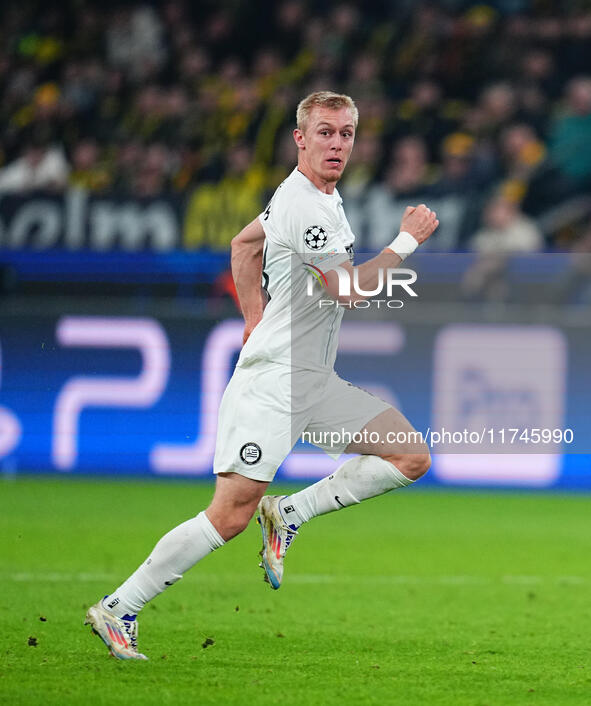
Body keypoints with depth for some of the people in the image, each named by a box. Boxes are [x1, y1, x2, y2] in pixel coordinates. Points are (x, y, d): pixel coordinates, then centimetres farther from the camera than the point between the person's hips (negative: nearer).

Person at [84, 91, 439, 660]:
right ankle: (118, 608, -5)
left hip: (313, 380, 9)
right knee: (232, 514, -14)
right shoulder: (303, 205, -17)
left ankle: (291, 512, 3)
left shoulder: (317, 197, 14)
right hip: (272, 377, -9)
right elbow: (348, 288, -19)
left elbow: (243, 244, 27)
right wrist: (407, 240, -9)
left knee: (411, 457, 0)